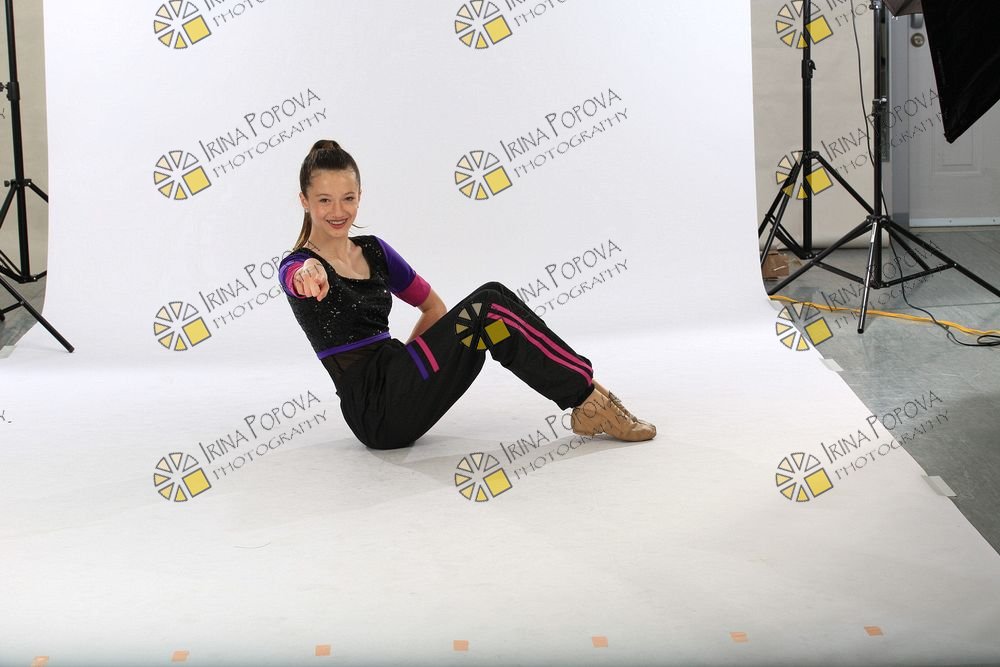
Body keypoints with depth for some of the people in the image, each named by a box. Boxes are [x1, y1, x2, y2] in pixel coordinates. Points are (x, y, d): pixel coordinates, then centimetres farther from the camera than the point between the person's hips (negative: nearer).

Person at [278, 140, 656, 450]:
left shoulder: (373, 251, 15)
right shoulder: (299, 265, -5)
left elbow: (433, 306, 26)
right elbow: (300, 275, -32)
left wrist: (409, 360, 16)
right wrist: (310, 272, -56)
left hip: (398, 390, 7)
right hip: (376, 412, -7)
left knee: (493, 298, -13)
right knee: (486, 310, -22)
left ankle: (588, 406, -17)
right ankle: (587, 394, -16)